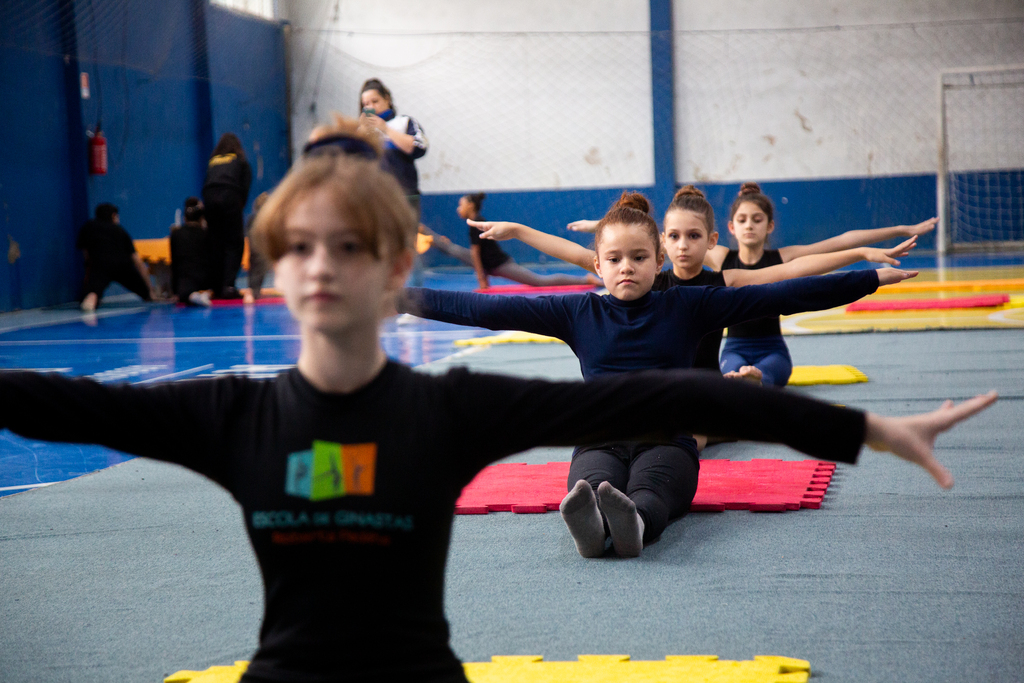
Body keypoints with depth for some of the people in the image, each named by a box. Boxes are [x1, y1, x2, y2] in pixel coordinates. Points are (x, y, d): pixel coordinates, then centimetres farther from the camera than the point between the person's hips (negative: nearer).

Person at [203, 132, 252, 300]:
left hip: (210, 198, 3)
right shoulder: (240, 161, 20)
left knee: (215, 244, 7)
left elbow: (205, 185, 18)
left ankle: (217, 287, 5)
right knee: (235, 243, -2)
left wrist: (206, 205, 17)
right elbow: (245, 186, 9)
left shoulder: (212, 162, 27)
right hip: (230, 197, -3)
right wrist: (240, 207, 15)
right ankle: (228, 285, -16)